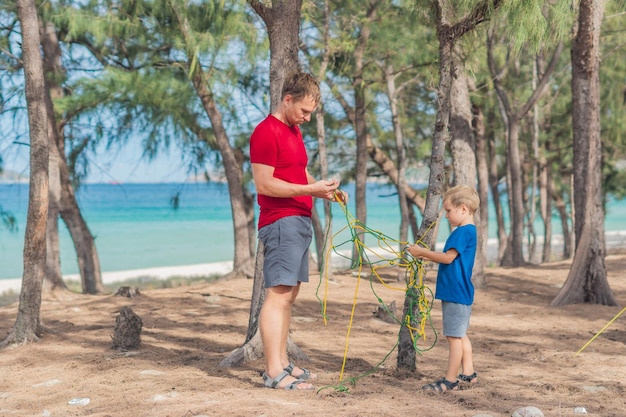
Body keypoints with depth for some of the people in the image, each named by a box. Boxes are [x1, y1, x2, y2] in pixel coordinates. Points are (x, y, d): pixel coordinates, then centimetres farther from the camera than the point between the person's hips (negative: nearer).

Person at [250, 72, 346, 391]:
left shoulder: (294, 130, 20)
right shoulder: (266, 132, -11)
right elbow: (264, 184, -16)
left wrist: (324, 190, 8)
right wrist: (310, 189, -18)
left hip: (300, 221, 10)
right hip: (281, 222, -10)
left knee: (289, 293, 11)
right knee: (278, 293, -12)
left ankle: (281, 362, 16)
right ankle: (273, 372, -12)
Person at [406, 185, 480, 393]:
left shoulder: (463, 232, -17)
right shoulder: (467, 231, 15)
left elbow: (448, 258, -21)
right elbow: (451, 259, 18)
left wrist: (422, 251, -13)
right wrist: (427, 255, 11)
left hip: (456, 293, -11)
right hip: (459, 292, 11)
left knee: (454, 336, -6)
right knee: (460, 335, 17)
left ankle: (450, 380, -2)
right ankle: (468, 374, 24)